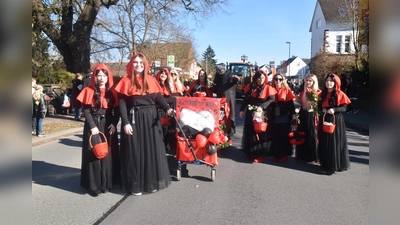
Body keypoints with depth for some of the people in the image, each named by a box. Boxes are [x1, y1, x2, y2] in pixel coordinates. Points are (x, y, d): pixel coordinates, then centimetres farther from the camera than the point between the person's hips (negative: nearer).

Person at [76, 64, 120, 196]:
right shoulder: (89, 91, -2)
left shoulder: (112, 92, 7)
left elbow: (116, 110, 7)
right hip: (94, 125, -3)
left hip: (108, 125, 3)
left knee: (109, 153, 6)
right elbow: (86, 110, -6)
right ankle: (93, 185, 9)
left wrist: (114, 124, -8)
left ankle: (107, 182, 18)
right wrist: (92, 126, -15)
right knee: (94, 154, 0)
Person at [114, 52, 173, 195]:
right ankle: (135, 185, 12)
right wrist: (125, 122, -12)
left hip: (151, 119, 3)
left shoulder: (151, 80, 8)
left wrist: (167, 109, -17)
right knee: (135, 151, 2)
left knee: (152, 150, 6)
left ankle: (152, 182, 19)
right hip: (134, 119, -2)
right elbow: (122, 103, -4)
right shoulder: (126, 81, 1)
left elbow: (159, 97, 2)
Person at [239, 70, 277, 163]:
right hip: (251, 114, 3)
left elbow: (272, 100, -14)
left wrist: (261, 107, -26)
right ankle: (251, 153, 23)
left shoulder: (268, 88, -4)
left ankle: (260, 154, 7)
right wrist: (242, 109, 3)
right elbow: (245, 99, 11)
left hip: (263, 115, -3)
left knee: (262, 133, 0)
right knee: (251, 133, 9)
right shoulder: (250, 87, 6)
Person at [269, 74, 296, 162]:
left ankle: (284, 155, 13)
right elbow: (270, 103, 10)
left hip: (285, 117, -3)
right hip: (275, 117, 3)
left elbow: (291, 103, -3)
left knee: (284, 136, 3)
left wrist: (293, 114, -13)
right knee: (275, 136, 8)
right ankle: (277, 155, 19)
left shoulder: (286, 90, 1)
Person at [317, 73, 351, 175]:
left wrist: (334, 110, -23)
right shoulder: (322, 94, 10)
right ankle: (325, 164, 17)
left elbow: (344, 107, -7)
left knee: (335, 143, -2)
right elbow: (319, 106, 16)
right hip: (324, 121, 5)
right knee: (324, 143, 7)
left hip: (336, 121, -5)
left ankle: (334, 165, 7)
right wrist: (322, 109, -6)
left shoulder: (340, 94, -5)